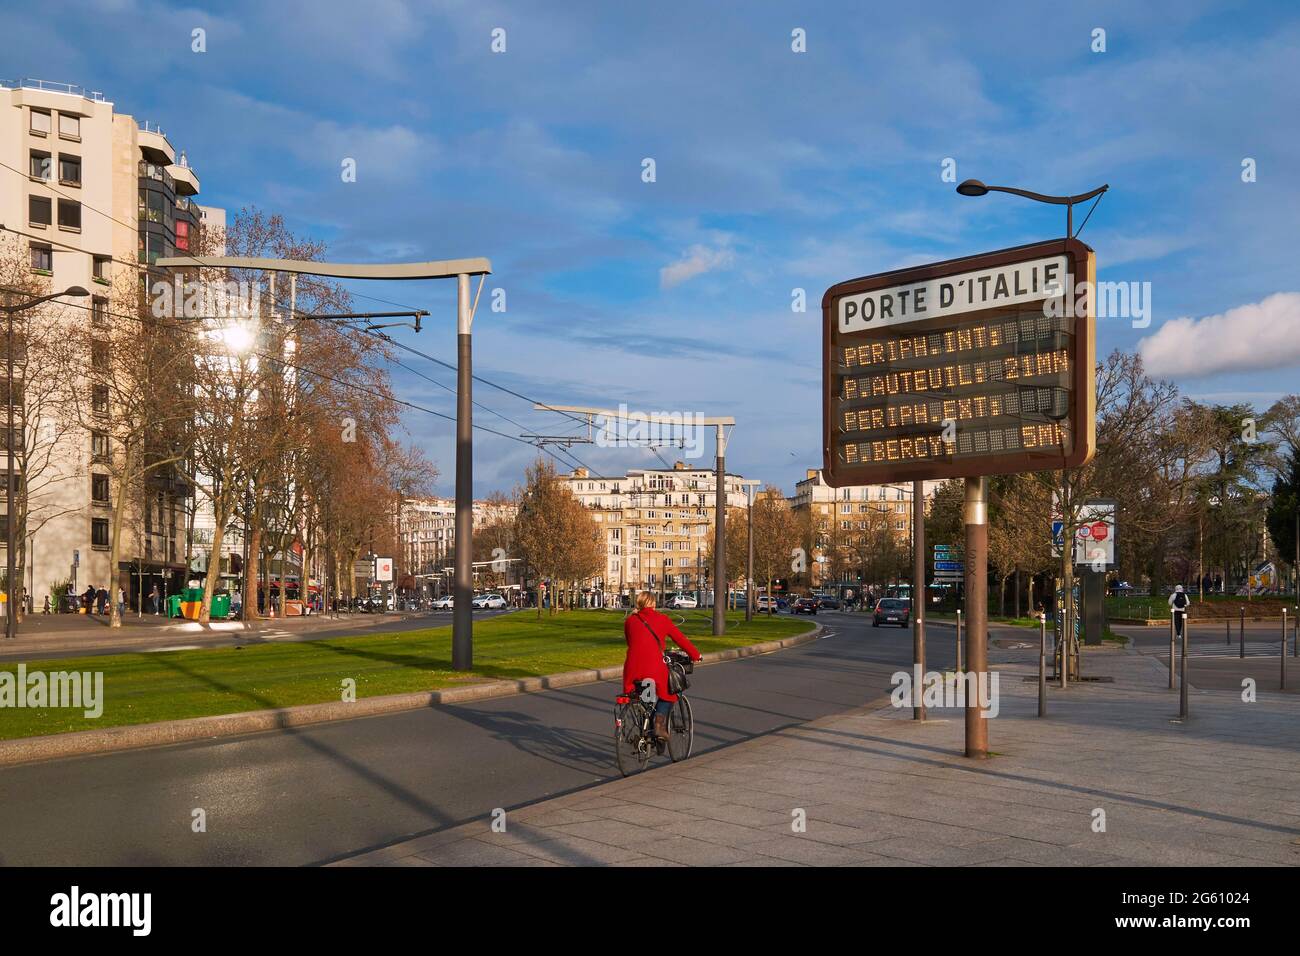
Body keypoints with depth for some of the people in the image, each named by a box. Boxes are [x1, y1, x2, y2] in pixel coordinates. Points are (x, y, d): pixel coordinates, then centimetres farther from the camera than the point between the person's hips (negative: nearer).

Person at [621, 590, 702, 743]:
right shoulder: (662, 619, 8)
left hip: (632, 668, 2)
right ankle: (660, 725, 3)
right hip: (655, 667, -2)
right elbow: (681, 639, 13)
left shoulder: (629, 620, 14)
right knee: (667, 694, 22)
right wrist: (695, 655, 27)